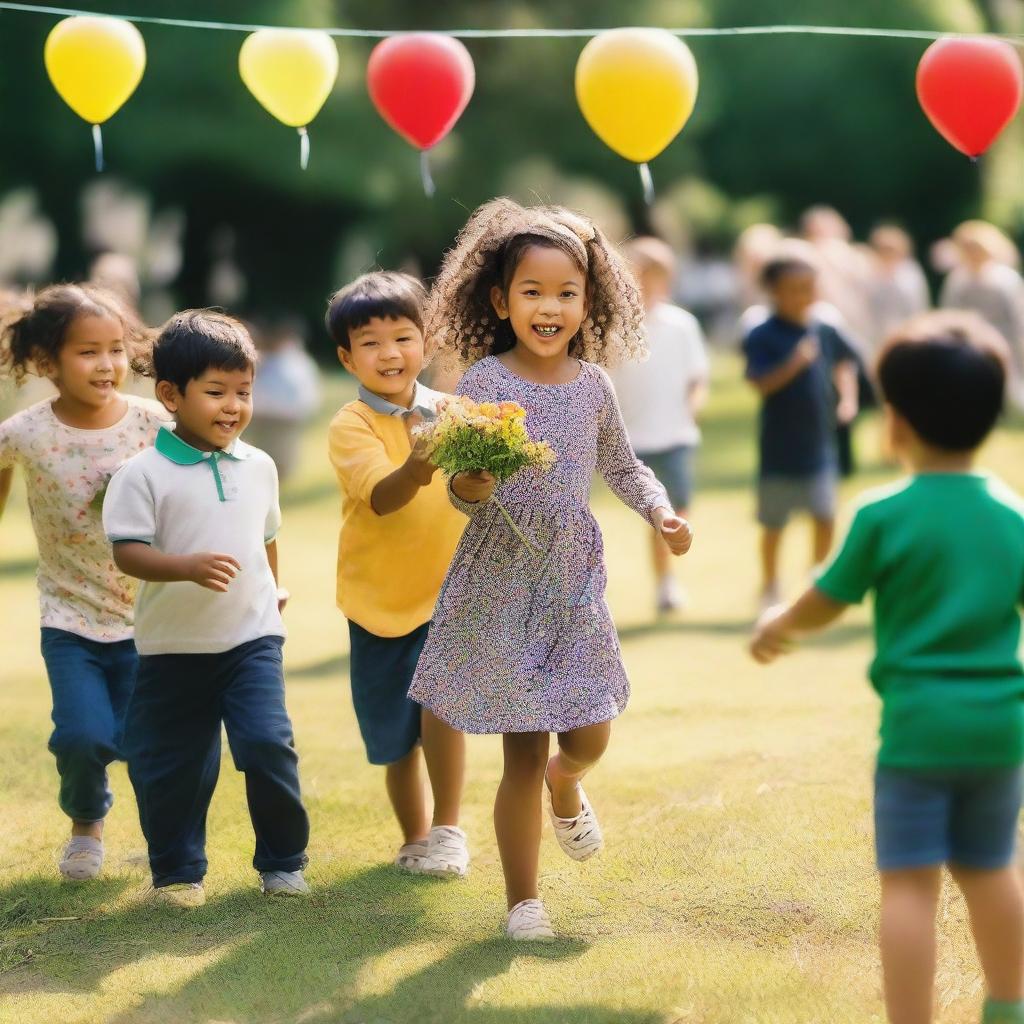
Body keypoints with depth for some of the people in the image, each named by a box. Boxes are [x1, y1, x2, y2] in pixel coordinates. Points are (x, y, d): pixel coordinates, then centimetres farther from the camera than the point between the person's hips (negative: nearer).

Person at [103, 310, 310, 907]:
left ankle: (283, 862, 7)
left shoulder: (259, 467, 5)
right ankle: (178, 871, 24)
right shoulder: (144, 474, -10)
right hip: (173, 648, -2)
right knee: (170, 764, 5)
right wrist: (189, 566, -31)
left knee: (268, 745, -11)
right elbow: (127, 550, -17)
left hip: (252, 639, 2)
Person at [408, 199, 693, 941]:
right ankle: (523, 901, 12)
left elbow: (622, 466, 16)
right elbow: (462, 488, -10)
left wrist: (662, 512, -2)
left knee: (589, 736, 3)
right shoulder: (485, 380, -9)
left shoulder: (591, 385, 2)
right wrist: (471, 483, -34)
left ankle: (566, 786, 43)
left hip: (575, 581, 3)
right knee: (523, 754, -2)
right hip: (502, 583, -3)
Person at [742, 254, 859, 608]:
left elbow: (843, 363, 17)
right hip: (780, 449, -4)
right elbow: (760, 384, -20)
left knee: (826, 518, 5)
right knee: (774, 524, 7)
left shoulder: (824, 331, 2)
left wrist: (848, 398, 2)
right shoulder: (762, 336, -13)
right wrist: (794, 364, -32)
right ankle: (770, 588, 23)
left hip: (820, 444, 4)